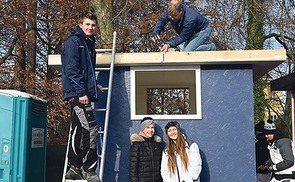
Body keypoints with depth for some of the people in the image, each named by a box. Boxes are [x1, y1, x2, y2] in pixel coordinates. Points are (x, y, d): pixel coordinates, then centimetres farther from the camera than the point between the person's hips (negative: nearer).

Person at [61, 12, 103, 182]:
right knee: (91, 128, -14)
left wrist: (94, 84, 16)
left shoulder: (89, 43, 20)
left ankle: (74, 168, 18)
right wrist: (81, 92, -21)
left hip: (83, 93, 9)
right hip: (77, 93, -9)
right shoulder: (73, 42, -7)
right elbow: (71, 69, -16)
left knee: (78, 130, 11)